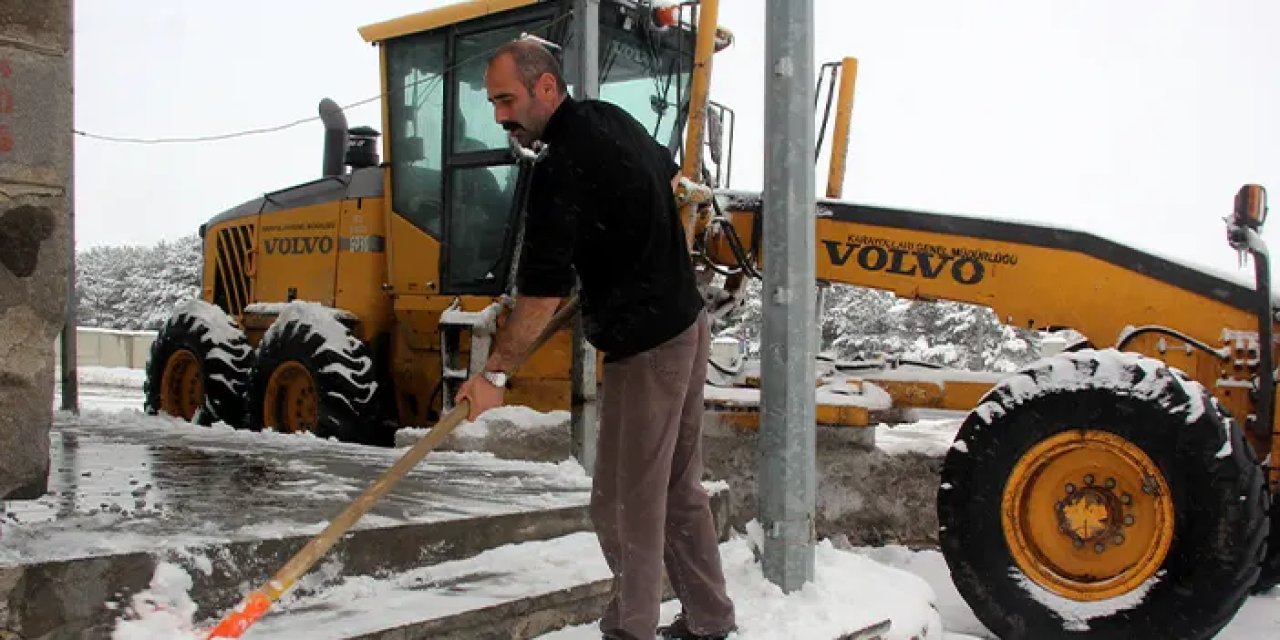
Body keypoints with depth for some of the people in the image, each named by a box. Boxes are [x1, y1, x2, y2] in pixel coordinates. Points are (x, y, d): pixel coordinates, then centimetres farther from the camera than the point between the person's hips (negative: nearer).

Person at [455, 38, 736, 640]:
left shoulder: (562, 169, -20)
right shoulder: (610, 118, 9)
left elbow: (542, 293, -23)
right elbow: (669, 173, 29)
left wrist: (494, 373, -17)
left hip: (645, 344, -10)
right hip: (686, 322, 10)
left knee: (625, 504, -2)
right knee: (678, 487, 17)